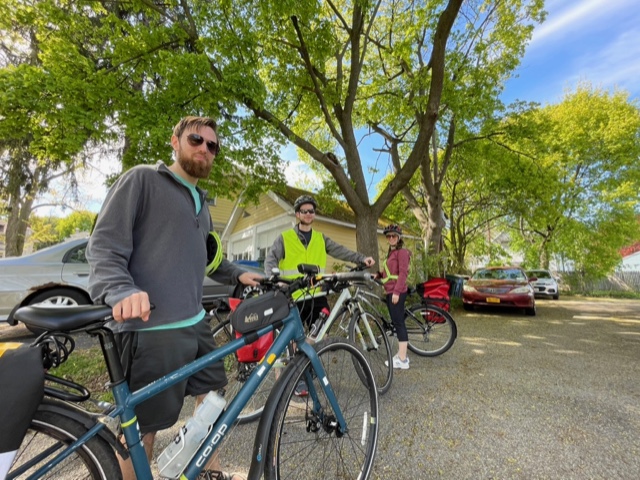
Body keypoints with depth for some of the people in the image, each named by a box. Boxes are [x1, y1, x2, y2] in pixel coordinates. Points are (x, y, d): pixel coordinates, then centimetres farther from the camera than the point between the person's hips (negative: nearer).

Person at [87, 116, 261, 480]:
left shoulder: (201, 202, 19)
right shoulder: (142, 179, -4)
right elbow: (104, 246, -11)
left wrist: (238, 274, 15)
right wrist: (122, 291, -29)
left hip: (196, 323, 8)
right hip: (150, 328, -8)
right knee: (143, 426, 7)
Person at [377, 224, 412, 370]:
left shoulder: (402, 252, -7)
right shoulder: (391, 253, 21)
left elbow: (403, 273, -16)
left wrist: (397, 291, -22)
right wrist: (378, 275, 2)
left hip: (397, 292, -9)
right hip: (390, 292, 9)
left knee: (399, 323, -7)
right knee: (396, 323, 12)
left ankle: (402, 359, -2)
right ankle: (401, 354, 21)